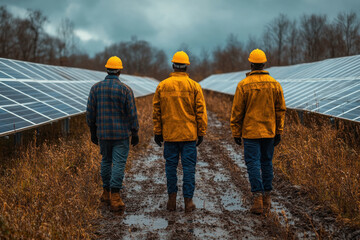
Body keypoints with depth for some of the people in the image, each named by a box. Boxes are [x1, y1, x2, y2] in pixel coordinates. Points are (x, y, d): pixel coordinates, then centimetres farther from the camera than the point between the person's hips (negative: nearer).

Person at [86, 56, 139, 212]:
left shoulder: (96, 88, -1)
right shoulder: (125, 89, -9)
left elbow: (90, 112, 3)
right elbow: (132, 114, -8)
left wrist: (93, 132, 13)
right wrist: (135, 133, 3)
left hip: (103, 133, 3)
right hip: (121, 134, -3)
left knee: (106, 161, 18)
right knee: (119, 164, -1)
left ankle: (106, 193, 26)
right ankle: (115, 197, -6)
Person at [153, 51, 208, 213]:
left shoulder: (162, 86, 1)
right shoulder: (194, 86, -3)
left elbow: (156, 111, 3)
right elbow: (201, 111, -3)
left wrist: (157, 132, 10)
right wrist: (201, 133, 3)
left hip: (169, 134, 1)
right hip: (189, 134, -1)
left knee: (171, 166, 11)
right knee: (188, 167, 4)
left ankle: (172, 199, 15)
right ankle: (188, 201, 7)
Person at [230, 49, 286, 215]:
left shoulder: (243, 85, -9)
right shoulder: (275, 84, 2)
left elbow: (237, 112, -6)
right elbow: (281, 110, 5)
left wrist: (236, 133, 2)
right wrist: (279, 131, 10)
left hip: (250, 132, -3)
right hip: (269, 132, 4)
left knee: (253, 164, -1)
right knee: (267, 163, 13)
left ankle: (258, 199, -7)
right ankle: (266, 198, 20)